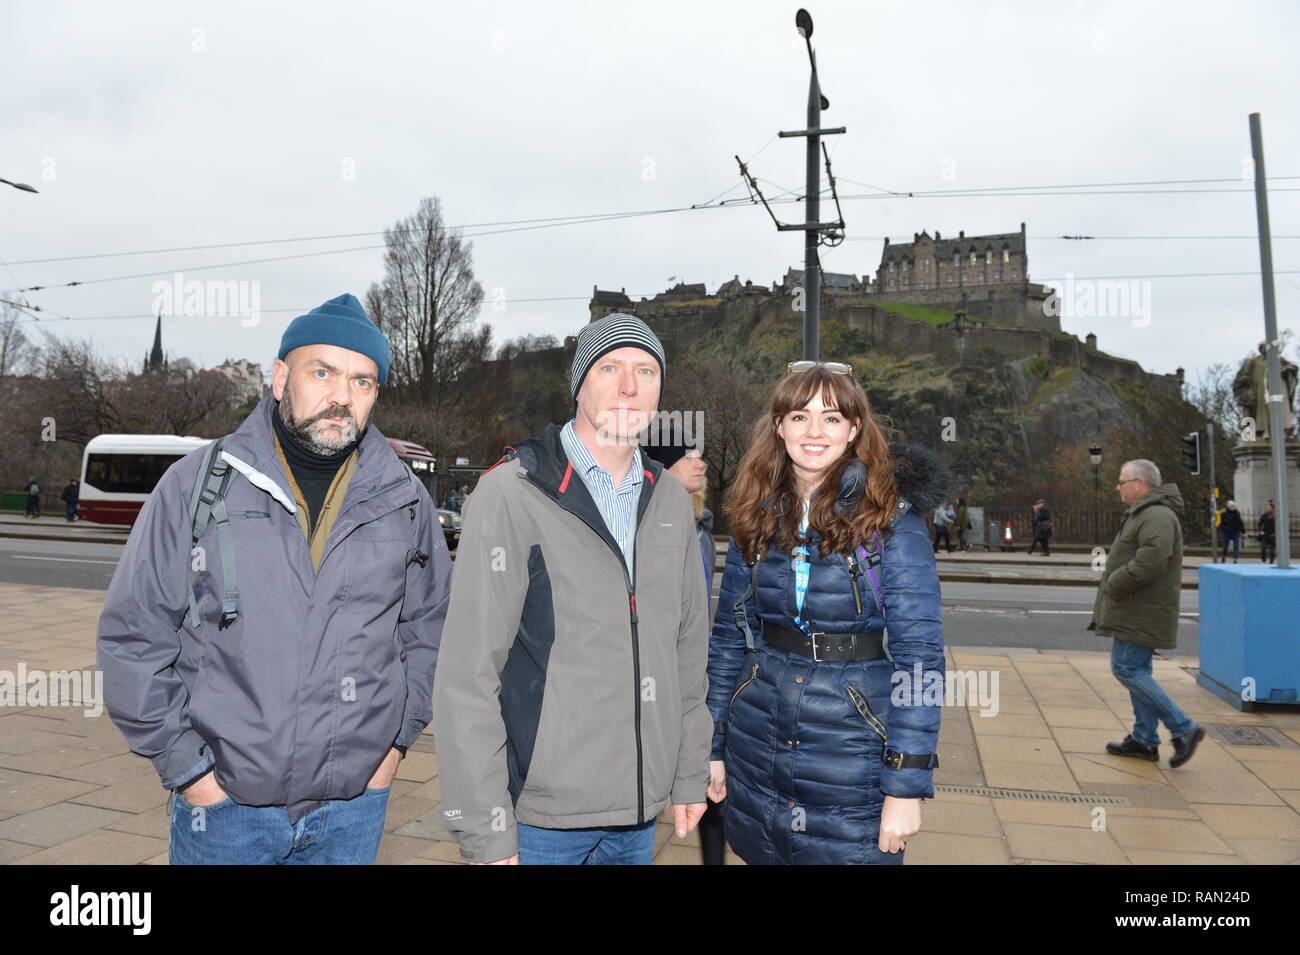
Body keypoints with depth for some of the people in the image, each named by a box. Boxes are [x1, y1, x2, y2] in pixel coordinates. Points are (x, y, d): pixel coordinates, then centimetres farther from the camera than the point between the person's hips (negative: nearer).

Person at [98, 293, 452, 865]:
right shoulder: (197, 485, -6)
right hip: (223, 801, -1)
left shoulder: (404, 500, 0)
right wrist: (185, 765, -5)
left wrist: (398, 735, 4)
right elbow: (132, 635, -2)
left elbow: (430, 624, 10)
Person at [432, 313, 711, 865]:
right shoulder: (511, 494, -13)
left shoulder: (670, 501, 6)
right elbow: (468, 673, -15)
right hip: (540, 818, -5)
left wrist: (691, 772, 12)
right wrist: (484, 829, -15)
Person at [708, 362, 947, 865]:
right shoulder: (756, 519, 2)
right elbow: (728, 638, 8)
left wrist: (908, 785, -16)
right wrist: (713, 746, 8)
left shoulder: (891, 518, -10)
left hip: (853, 766, -4)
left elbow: (919, 653, -13)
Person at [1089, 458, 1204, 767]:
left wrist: (1114, 584, -18)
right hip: (1137, 611, 11)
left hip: (1141, 612, -11)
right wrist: (1114, 584, 10)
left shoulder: (1157, 516, -18)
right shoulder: (1144, 513, 17)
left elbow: (1150, 563, -29)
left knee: (1127, 669, -9)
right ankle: (1145, 740, 20)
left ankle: (1183, 728, -2)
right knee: (1137, 671, 13)